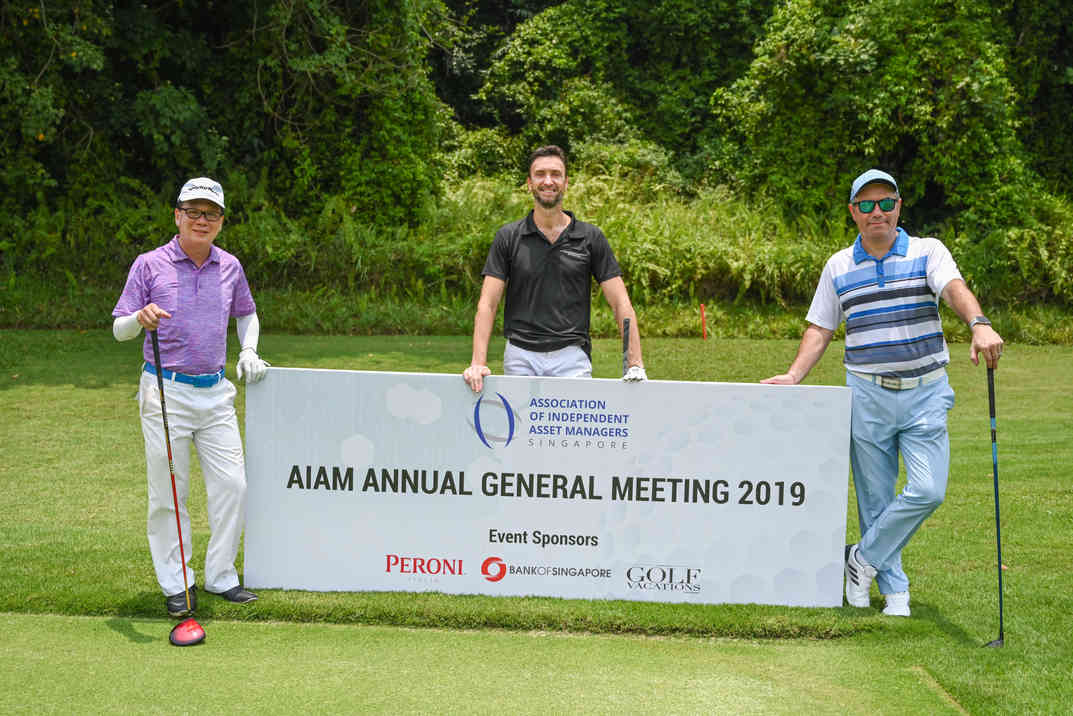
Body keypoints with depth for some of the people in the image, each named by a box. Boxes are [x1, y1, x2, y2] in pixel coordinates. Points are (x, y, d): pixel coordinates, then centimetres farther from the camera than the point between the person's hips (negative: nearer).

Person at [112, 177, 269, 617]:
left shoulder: (230, 267, 9)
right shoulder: (149, 265, -2)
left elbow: (247, 314, 27)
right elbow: (119, 329, -3)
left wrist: (248, 351, 10)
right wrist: (140, 318, -25)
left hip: (216, 392, 4)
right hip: (166, 391, -4)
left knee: (232, 486, 1)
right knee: (168, 494, 0)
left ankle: (221, 577, 15)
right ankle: (176, 584, 12)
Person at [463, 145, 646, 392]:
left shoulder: (591, 238, 5)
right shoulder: (508, 237, 5)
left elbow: (620, 303, 2)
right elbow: (487, 304, 0)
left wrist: (635, 364, -9)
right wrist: (478, 363, -12)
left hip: (571, 357, -1)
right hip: (521, 356, 1)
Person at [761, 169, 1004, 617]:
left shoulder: (928, 252, 0)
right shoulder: (838, 266, 8)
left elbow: (955, 288, -19)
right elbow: (820, 329, 11)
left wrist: (979, 325, -39)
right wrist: (794, 375, -3)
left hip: (925, 394, -1)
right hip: (867, 395, 2)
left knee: (927, 491, -10)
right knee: (875, 498, 4)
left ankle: (864, 559, 10)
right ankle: (894, 590, 18)